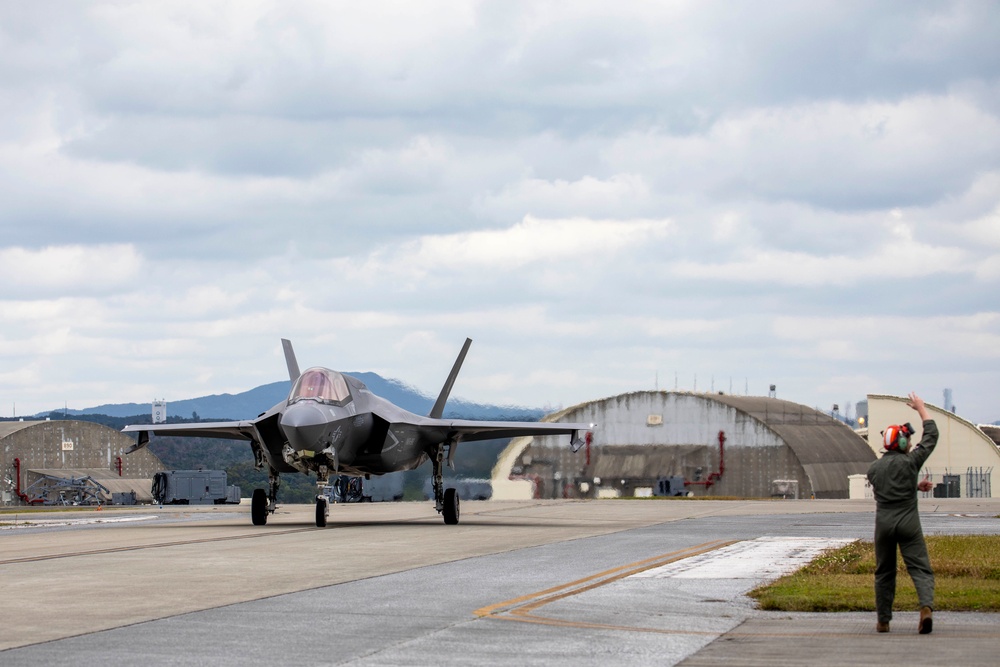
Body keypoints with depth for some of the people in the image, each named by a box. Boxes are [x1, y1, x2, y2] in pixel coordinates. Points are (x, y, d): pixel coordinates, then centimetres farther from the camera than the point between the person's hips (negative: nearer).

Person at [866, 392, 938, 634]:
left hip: (884, 523, 3)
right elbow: (931, 435, 6)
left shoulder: (874, 468, 7)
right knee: (919, 568, -5)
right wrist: (921, 408, 16)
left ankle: (883, 620, 15)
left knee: (884, 572, 13)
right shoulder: (909, 462, -5)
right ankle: (926, 607, -28)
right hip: (908, 522, -3)